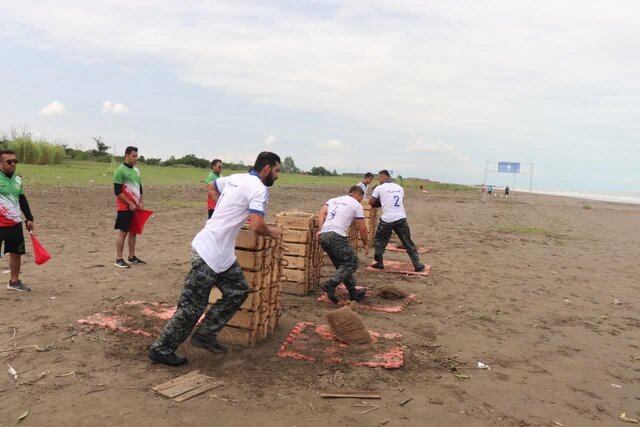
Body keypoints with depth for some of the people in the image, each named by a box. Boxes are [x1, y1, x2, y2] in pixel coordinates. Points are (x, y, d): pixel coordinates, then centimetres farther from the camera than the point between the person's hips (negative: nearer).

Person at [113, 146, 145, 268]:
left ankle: (132, 257, 19)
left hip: (136, 207, 7)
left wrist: (140, 202, 5)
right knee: (122, 232, -4)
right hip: (125, 207, -7)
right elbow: (117, 191, -15)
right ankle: (119, 259, 2)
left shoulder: (136, 170, 13)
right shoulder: (120, 170, -10)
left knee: (133, 231, 11)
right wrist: (130, 204, -15)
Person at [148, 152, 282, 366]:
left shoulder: (236, 178, 12)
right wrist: (272, 233, -2)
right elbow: (257, 226, -23)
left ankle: (206, 334, 18)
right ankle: (161, 349, 13)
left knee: (239, 290, 13)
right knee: (192, 305, 0)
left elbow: (212, 186, 30)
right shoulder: (259, 189, -15)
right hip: (210, 252, -10)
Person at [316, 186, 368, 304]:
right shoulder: (356, 205, 9)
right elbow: (362, 229, 9)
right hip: (337, 236, -8)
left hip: (323, 236, 8)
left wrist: (321, 229, 4)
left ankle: (354, 294, 22)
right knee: (352, 262, 1)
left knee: (342, 265, 17)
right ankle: (330, 285, -14)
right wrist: (366, 244, 21)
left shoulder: (333, 200, 26)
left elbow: (321, 213, 9)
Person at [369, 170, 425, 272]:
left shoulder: (379, 188, 2)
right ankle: (417, 264, 7)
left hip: (387, 219, -3)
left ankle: (379, 263, 15)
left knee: (379, 241, 16)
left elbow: (370, 202, 10)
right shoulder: (399, 188, 15)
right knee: (407, 242, 9)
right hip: (401, 218, 3)